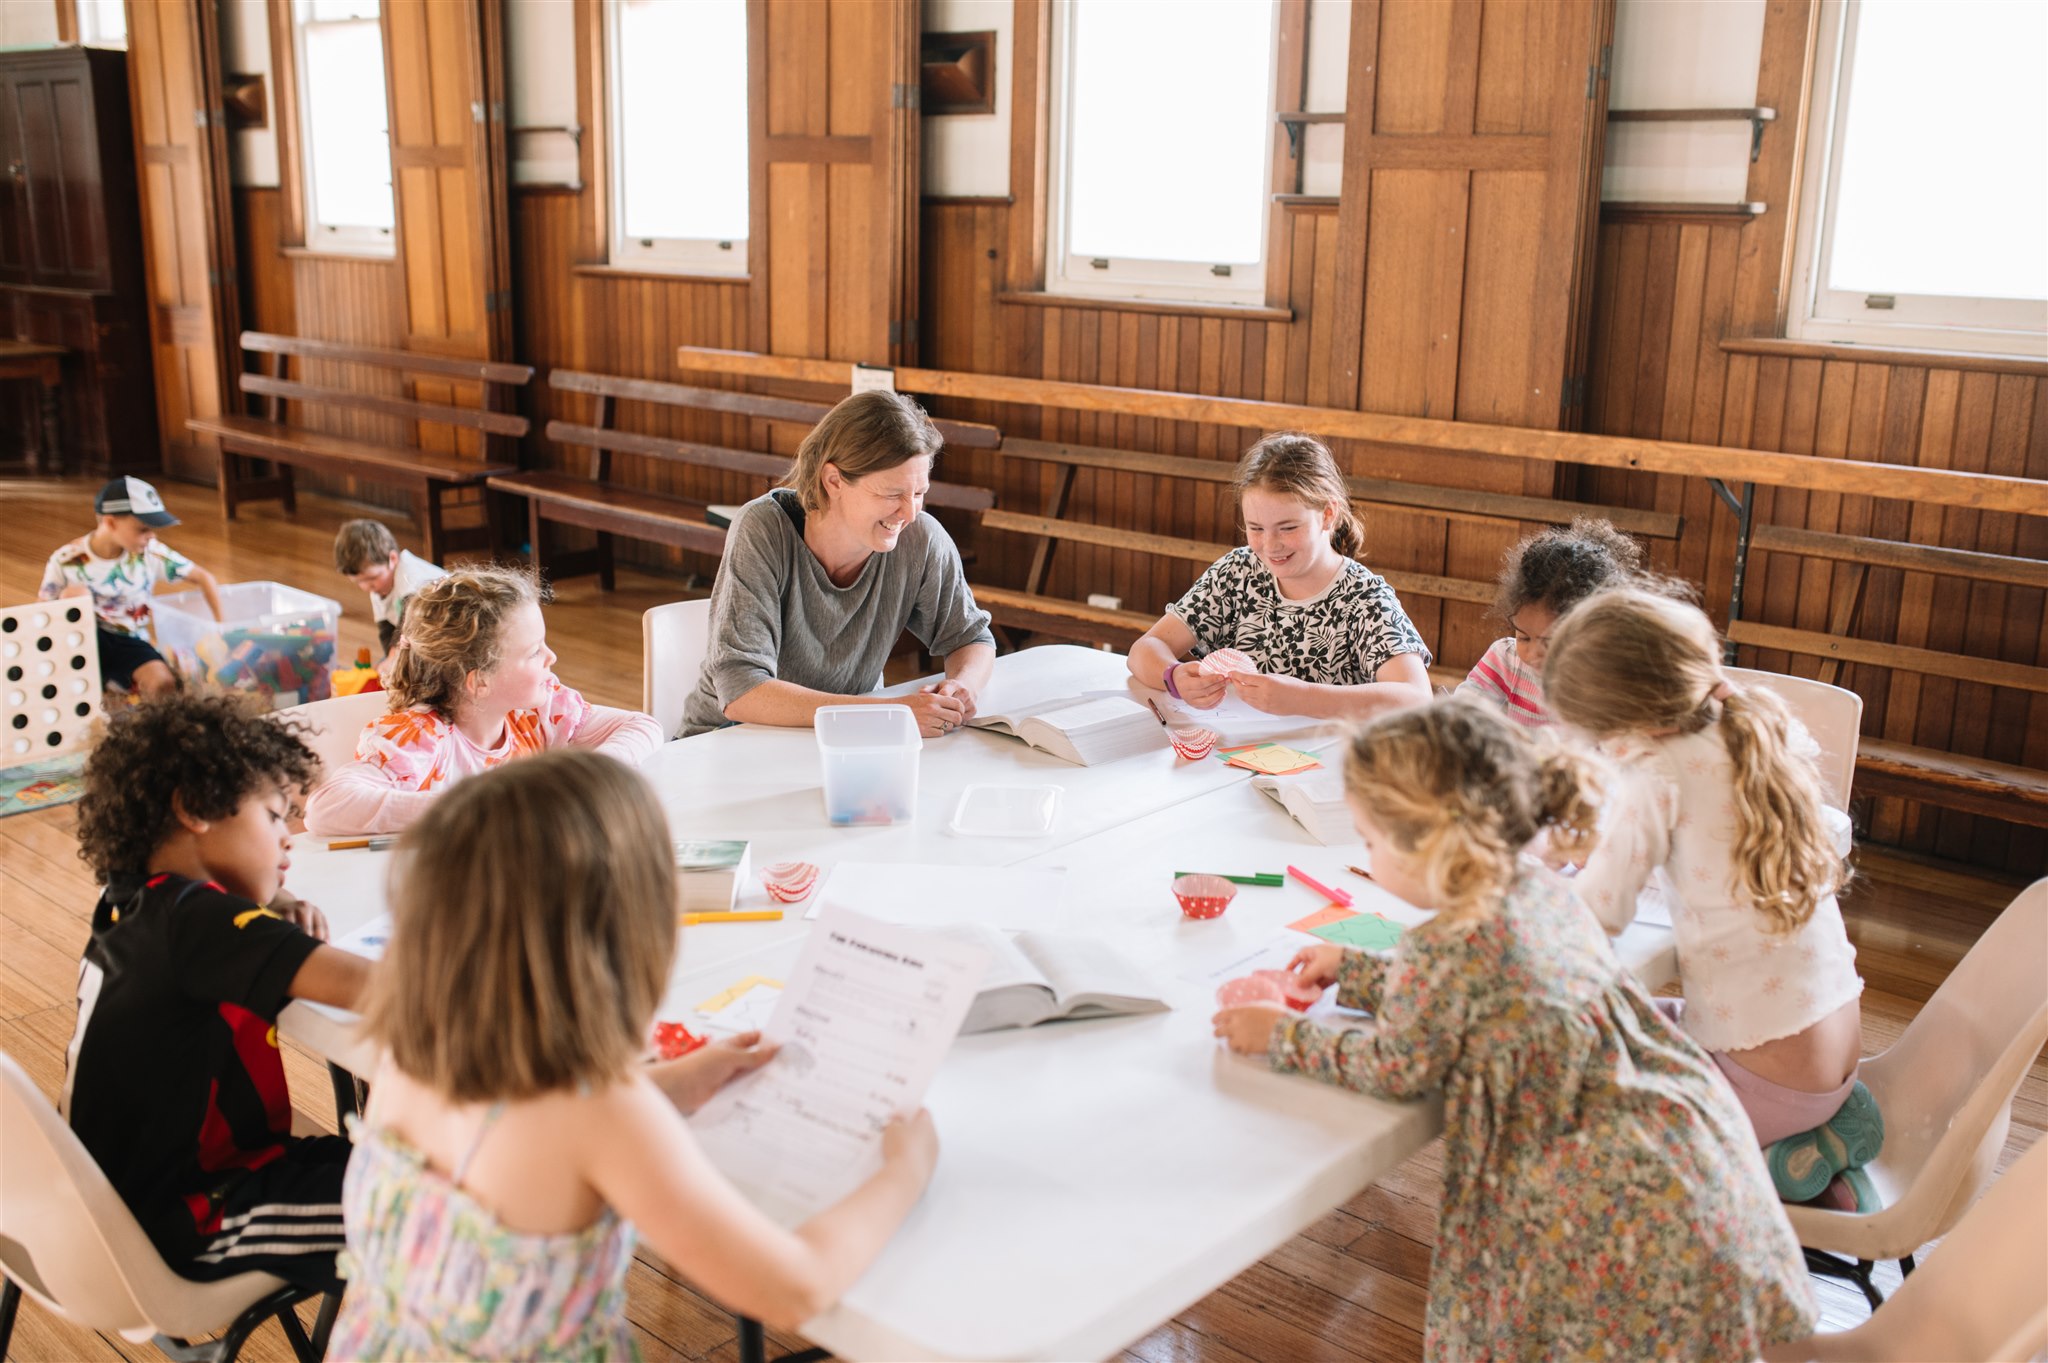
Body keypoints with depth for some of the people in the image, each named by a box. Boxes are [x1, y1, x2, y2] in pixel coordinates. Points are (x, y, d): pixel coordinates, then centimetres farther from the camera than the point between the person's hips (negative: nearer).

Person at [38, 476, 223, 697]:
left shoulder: (152, 553, -11)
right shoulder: (66, 560, -12)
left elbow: (204, 579, -2)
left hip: (128, 642, 1)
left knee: (164, 685, -28)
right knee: (76, 594, -31)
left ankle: (109, 678, 4)